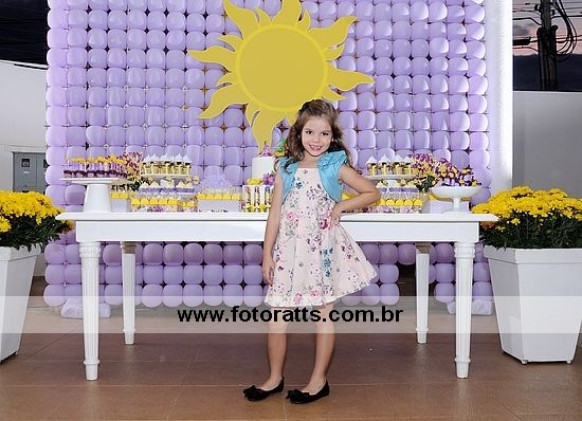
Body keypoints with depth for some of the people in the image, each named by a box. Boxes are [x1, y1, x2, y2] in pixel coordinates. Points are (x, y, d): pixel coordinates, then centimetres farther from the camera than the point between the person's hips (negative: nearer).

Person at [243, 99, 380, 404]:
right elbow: (275, 212, 3)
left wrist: (341, 206, -7)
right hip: (289, 248, 2)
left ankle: (319, 380, 22)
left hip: (323, 249, -2)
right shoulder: (286, 168, 4)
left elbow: (372, 193, 6)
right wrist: (267, 253, 1)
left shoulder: (336, 167, -1)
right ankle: (275, 378, 20)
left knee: (324, 313, 7)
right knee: (276, 314, 3)